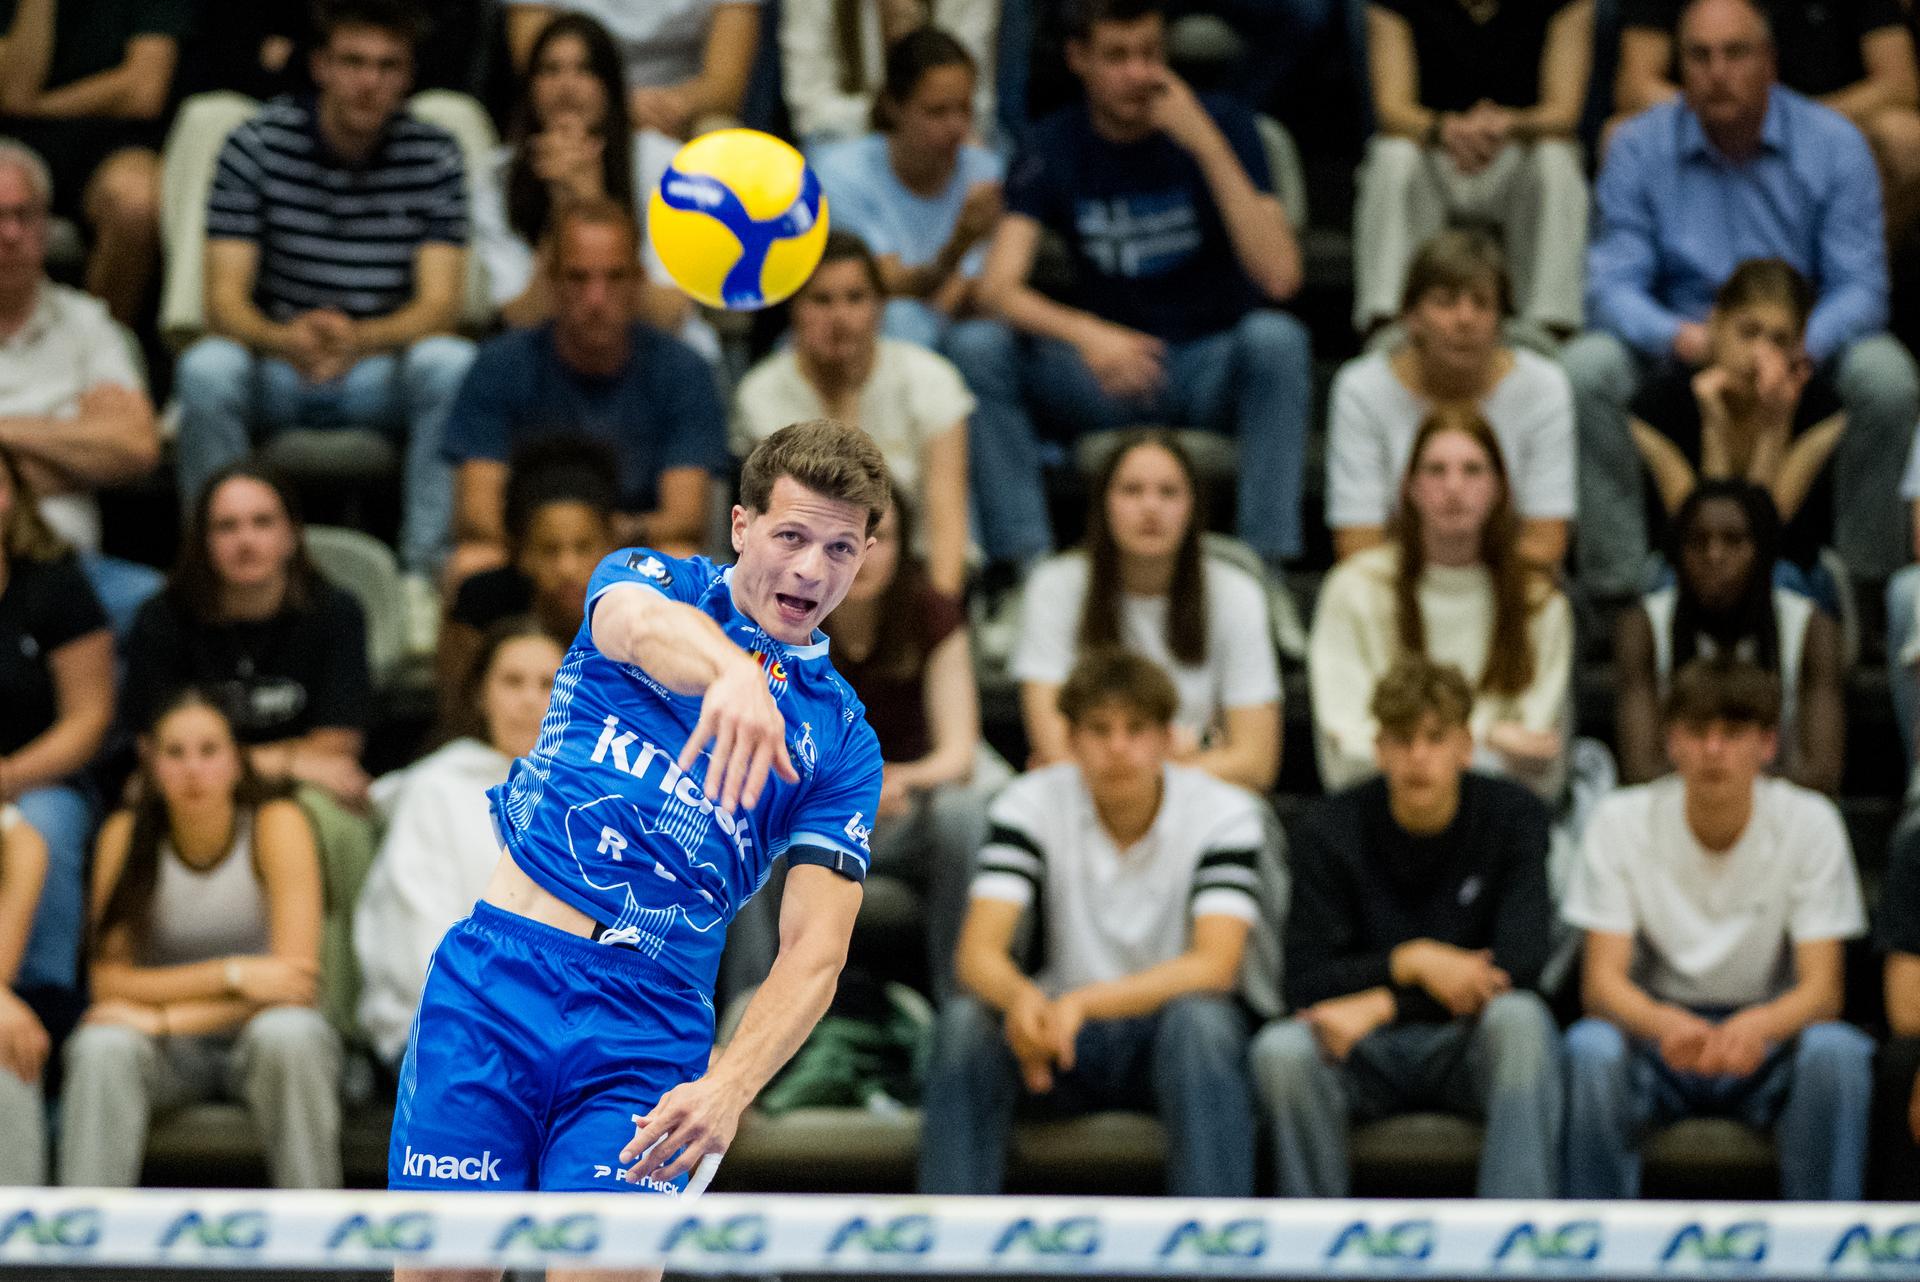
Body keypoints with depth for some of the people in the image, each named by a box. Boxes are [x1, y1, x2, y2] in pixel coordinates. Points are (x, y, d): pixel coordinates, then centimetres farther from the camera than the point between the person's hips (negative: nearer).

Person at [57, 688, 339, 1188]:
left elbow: (296, 976, -17)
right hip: (165, 1052, 1)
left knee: (288, 1035, -36)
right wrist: (232, 975, -21)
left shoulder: (276, 824, -11)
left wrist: (164, 1019, -22)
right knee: (101, 1048, -32)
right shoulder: (126, 834, -5)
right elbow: (107, 979, -9)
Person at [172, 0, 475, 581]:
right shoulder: (258, 144, -6)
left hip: (382, 367, 1)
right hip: (275, 366, -1)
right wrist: (285, 341, -37)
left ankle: (426, 569, -25)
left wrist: (360, 338, -34)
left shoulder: (435, 156, -3)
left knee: (452, 364, -31)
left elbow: (439, 306, -11)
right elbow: (224, 301, -12)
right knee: (208, 368, -33)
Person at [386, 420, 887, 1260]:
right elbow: (647, 627, -19)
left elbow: (813, 953, 1)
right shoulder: (649, 580, 8)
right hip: (497, 980, -1)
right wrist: (729, 674, -44)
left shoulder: (843, 743, 10)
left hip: (651, 1033, 1)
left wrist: (729, 1086, -19)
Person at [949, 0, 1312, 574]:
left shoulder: (1222, 125, -8)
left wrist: (1207, 144, -27)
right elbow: (997, 285, -16)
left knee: (1275, 338, -35)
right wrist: (1085, 333, -37)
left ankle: (1270, 564, -31)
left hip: (1215, 371, -2)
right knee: (975, 347, -23)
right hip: (1110, 362, 2)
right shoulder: (1054, 146, -2)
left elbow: (1279, 277, -21)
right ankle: (1030, 565, -22)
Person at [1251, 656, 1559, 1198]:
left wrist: (1379, 1005, -21)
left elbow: (1521, 961, -16)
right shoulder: (1332, 828, -3)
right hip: (1368, 1052, 0)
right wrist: (1412, 961, -25)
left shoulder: (1512, 814, -4)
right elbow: (1306, 983, -9)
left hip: (1467, 1042, 0)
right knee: (1281, 1048, -32)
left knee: (1519, 1017, -34)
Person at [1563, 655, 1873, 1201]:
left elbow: (1822, 987, -13)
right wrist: (1662, 1023, -38)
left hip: (1767, 1036, 0)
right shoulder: (1621, 822, -7)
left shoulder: (1809, 822, -7)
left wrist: (1759, 1026, -37)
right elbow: (1602, 980, -13)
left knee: (1836, 1051, -33)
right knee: (1589, 1048, -33)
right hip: (1657, 1032, 0)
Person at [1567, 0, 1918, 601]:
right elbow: (1613, 285, -9)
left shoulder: (1834, 144, -5)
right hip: (1679, 355, 0)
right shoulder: (1639, 147, -3)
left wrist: (1798, 344, -33)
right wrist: (1679, 337, -33)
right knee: (1584, 368, -29)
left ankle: (1871, 591, -16)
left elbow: (1860, 286, -10)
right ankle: (1613, 592, -27)